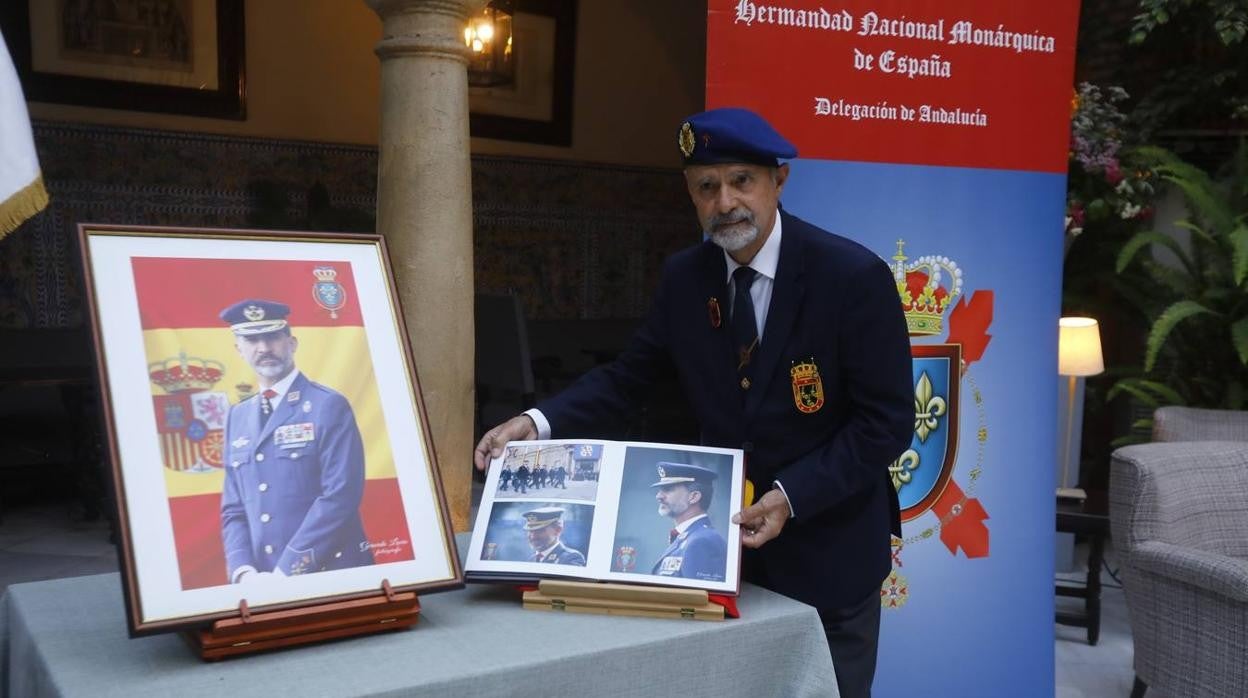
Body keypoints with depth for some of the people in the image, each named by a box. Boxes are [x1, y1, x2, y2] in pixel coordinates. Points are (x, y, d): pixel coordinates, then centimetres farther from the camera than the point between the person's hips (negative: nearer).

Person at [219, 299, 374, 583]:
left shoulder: (329, 406, -7)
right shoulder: (237, 417, 12)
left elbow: (340, 496, -15)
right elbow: (234, 509, 11)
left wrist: (285, 572, -17)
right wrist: (244, 571, -6)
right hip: (263, 582, 5)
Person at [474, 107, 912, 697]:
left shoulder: (855, 276, -18)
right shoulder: (684, 278, -4)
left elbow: (888, 421, -16)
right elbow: (626, 378, 0)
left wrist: (792, 496, -26)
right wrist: (538, 422, -17)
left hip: (827, 548, -4)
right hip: (726, 538, 4)